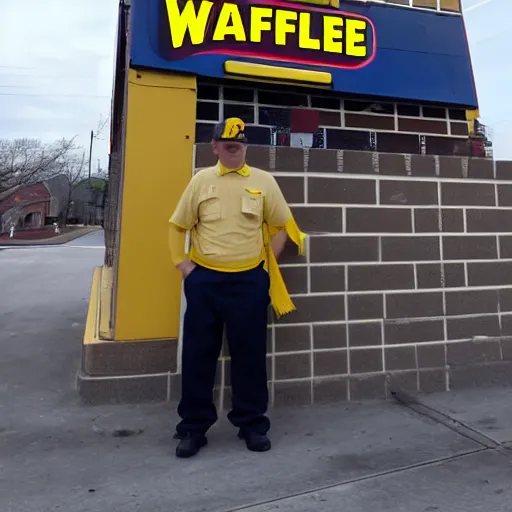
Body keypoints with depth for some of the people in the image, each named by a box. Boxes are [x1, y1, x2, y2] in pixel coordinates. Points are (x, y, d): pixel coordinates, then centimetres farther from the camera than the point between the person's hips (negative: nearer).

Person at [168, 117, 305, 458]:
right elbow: (178, 226, 9)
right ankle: (193, 427, 22)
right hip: (205, 280, 1)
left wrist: (269, 263, 4)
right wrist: (182, 264, 2)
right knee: (198, 355, 6)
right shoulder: (201, 180, 4)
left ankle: (253, 424, 26)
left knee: (250, 354, 8)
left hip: (249, 280, 0)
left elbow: (282, 226, 11)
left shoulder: (264, 181, 4)